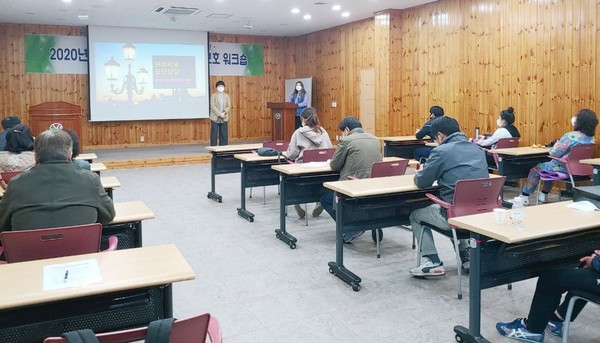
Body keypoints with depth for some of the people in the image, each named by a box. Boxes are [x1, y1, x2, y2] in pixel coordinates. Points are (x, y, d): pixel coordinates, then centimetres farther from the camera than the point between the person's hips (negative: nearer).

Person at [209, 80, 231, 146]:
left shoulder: (227, 96, 9)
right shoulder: (213, 95, 1)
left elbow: (229, 106, 4)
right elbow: (213, 106, -8)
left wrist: (224, 112, -15)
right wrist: (219, 114, -18)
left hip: (224, 118, 3)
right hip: (215, 118, -2)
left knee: (224, 135, 4)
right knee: (214, 135, 0)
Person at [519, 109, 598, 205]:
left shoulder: (571, 136, -27)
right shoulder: (591, 139, -2)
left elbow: (554, 153, -22)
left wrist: (557, 143, -3)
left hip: (564, 169, -8)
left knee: (535, 169, 13)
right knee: (549, 165, 34)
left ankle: (524, 196, 26)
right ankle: (544, 195, 42)